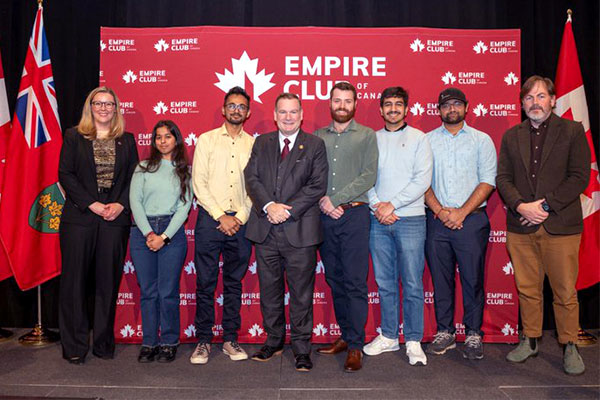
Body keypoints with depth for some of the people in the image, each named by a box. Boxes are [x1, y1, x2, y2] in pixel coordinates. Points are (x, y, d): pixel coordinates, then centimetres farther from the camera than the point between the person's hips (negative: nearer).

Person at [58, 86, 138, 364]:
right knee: (75, 281, 2)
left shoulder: (127, 140, 12)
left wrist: (120, 205, -9)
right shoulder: (74, 137, 7)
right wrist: (92, 204, -11)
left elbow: (134, 177, 7)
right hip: (79, 218, -1)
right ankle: (74, 346, 14)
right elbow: (65, 175, -1)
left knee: (108, 282, 5)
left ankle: (103, 343, 17)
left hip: (116, 219, 1)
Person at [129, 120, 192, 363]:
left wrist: (164, 236, -9)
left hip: (172, 232, -1)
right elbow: (135, 201, 2)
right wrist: (149, 233, -9)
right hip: (143, 231, 1)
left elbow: (185, 206, 1)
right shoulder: (144, 167, 10)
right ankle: (149, 343, 15)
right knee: (147, 291, 4)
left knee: (168, 291, -1)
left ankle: (169, 343, 12)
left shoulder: (185, 170, 9)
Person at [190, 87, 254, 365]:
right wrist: (221, 216, -9)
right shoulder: (206, 140, 6)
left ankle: (230, 340, 18)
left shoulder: (253, 145, 9)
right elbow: (199, 183, -1)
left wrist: (240, 217, -8)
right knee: (205, 283, 2)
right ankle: (203, 341, 13)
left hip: (240, 222, 1)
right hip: (210, 218, -1)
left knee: (234, 283, 8)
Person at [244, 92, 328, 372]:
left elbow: (318, 185, -5)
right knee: (269, 290, 13)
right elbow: (251, 178, 3)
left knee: (301, 292, 4)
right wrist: (269, 206, -14)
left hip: (300, 230, -3)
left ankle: (301, 348, 18)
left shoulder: (314, 145, 4)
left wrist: (288, 210, -14)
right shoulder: (261, 143, 13)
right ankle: (274, 341, 30)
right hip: (265, 230, 3)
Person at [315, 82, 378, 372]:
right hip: (325, 217, 4)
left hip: (354, 214, -3)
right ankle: (345, 336, 23)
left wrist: (335, 199, -12)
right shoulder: (318, 137, 13)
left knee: (355, 283, -3)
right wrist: (322, 201, -8)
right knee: (334, 280, 10)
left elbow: (369, 176, -6)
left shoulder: (366, 135, 4)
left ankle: (355, 346, 5)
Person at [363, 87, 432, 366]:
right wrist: (377, 205, -8)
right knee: (385, 283, 9)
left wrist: (392, 204, -11)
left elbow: (422, 180, -6)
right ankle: (388, 337, 21)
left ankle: (413, 342, 10)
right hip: (378, 220, 3)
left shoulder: (418, 138, 4)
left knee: (412, 284, -1)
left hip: (410, 219, -2)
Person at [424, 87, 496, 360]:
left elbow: (487, 181, -1)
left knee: (473, 279, 2)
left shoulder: (481, 140, 7)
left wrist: (461, 212, -11)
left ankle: (473, 334, 15)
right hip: (436, 220, 2)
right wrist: (439, 210, -9)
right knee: (441, 279, 7)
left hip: (471, 219, -1)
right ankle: (444, 332, 19)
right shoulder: (427, 141, 10)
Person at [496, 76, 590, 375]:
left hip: (560, 226, -2)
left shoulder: (572, 131, 3)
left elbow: (579, 177, -4)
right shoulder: (511, 136, 12)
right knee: (527, 289, 11)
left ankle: (569, 346, 20)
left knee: (565, 292, 4)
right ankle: (530, 340, 25)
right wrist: (520, 205, -11)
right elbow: (503, 177, 6)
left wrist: (546, 205, -13)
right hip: (521, 227, 3)